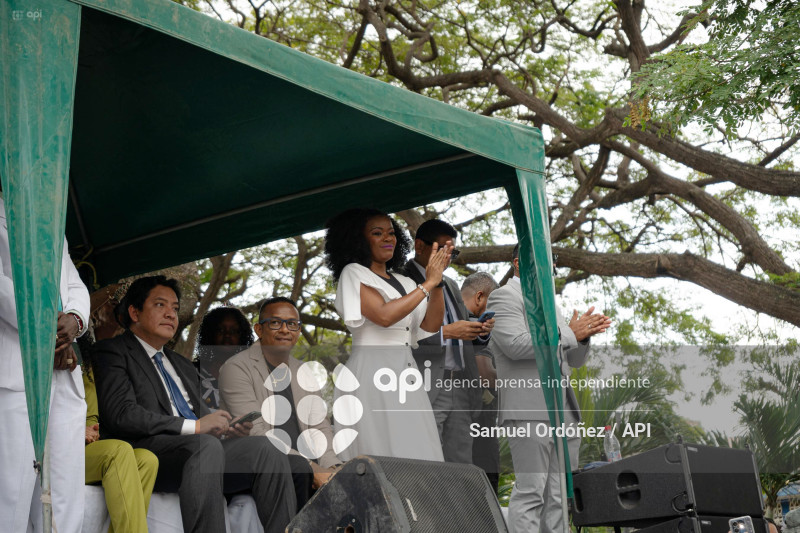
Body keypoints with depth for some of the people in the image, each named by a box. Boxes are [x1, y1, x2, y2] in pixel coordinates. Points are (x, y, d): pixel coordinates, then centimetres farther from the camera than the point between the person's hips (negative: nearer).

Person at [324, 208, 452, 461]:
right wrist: (427, 284, -9)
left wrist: (437, 280, -1)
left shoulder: (403, 283, 19)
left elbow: (430, 325, 9)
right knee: (380, 464, -10)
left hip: (406, 376, 6)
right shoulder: (353, 274, 1)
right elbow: (384, 315, -14)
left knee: (416, 458, 0)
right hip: (371, 377, -6)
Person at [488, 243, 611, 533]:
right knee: (530, 493, -10)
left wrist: (583, 334, 3)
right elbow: (516, 344, -17)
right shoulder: (504, 296, 0)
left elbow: (573, 361, 25)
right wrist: (570, 333, -11)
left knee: (560, 495, 6)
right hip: (529, 409, -8)